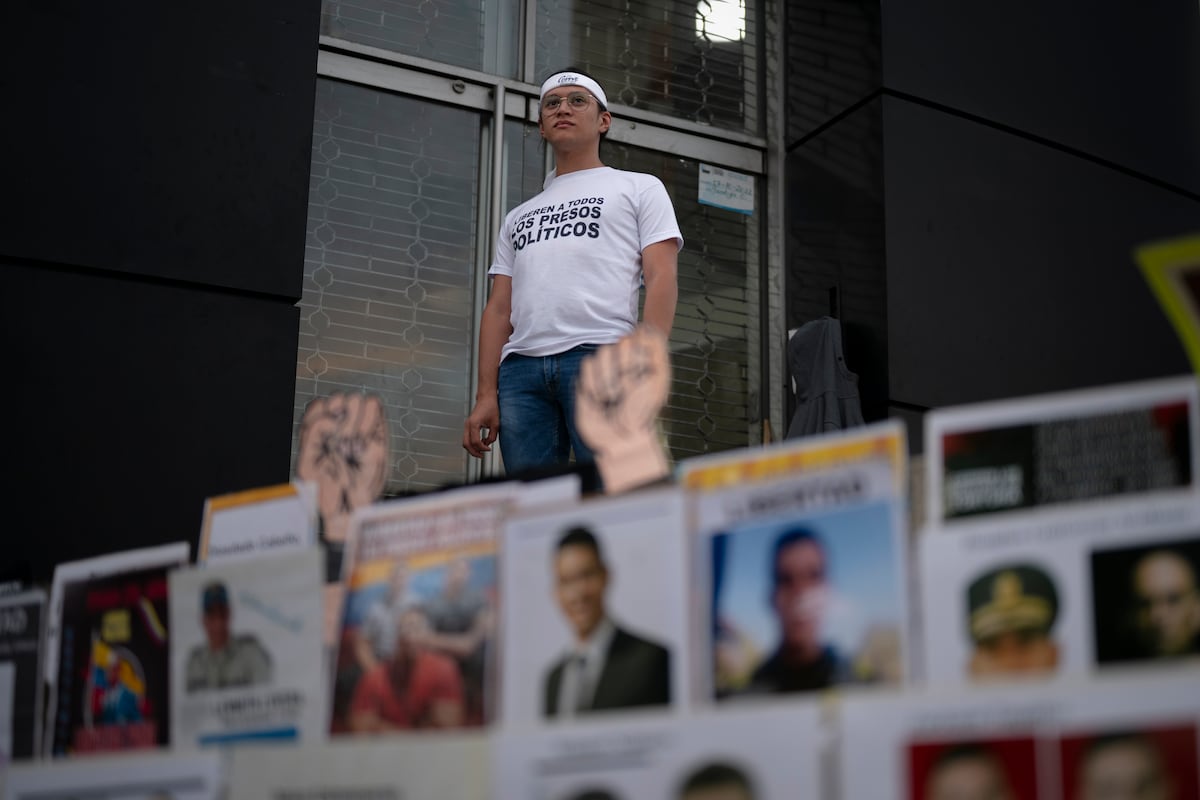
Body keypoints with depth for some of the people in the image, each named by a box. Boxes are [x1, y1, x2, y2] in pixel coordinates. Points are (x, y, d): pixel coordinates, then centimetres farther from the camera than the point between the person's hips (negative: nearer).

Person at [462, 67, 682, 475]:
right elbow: (499, 309, 22)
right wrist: (486, 395, 8)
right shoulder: (518, 215, 31)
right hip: (520, 366, 5)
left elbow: (661, 278, 4)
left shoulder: (639, 187, 18)